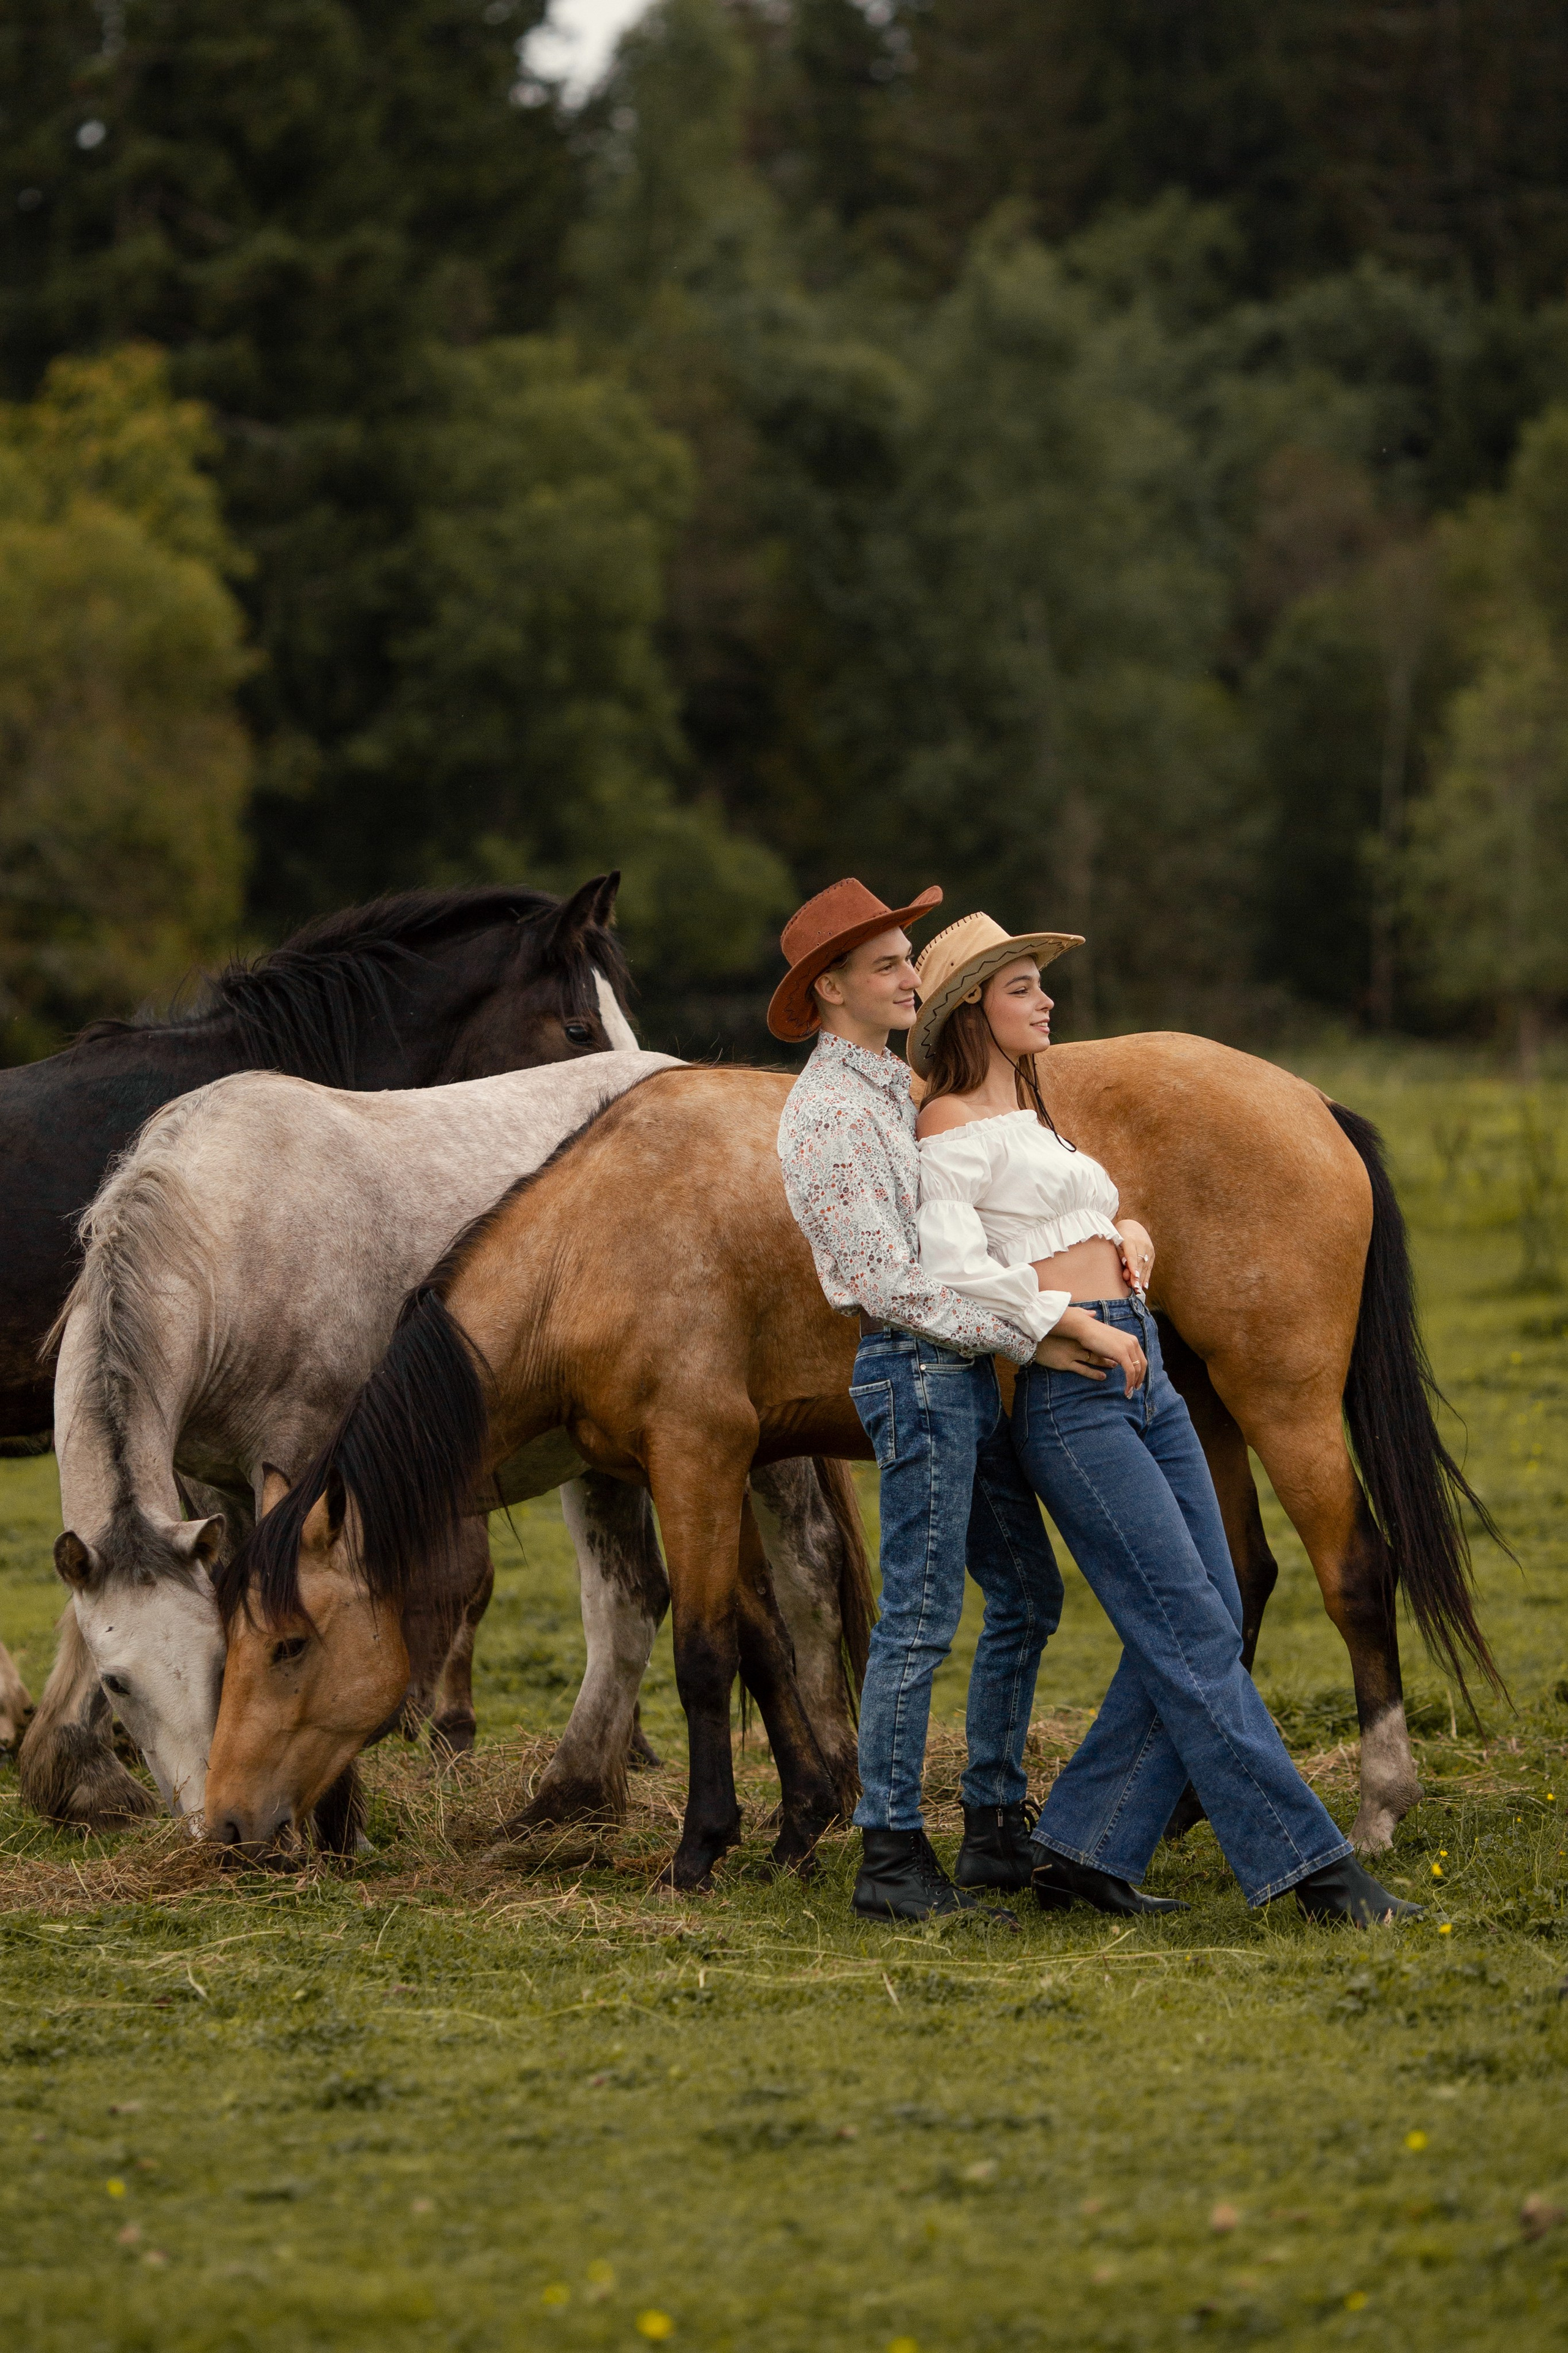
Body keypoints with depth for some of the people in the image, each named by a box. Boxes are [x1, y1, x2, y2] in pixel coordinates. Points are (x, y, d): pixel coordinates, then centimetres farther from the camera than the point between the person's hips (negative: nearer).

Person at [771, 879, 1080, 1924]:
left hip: (961, 1369, 10)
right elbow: (889, 1281, -20)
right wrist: (1030, 1329, -20)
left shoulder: (895, 1088, 16)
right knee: (922, 1616, -8)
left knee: (1028, 1594, 14)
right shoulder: (828, 1112, -15)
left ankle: (998, 1829, 20)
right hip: (913, 1368, -10)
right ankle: (892, 1858, -4)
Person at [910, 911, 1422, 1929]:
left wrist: (1130, 1237, 4)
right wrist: (1086, 1328, -17)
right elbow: (954, 1272, -17)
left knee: (1206, 1634, 6)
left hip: (1144, 1378, 9)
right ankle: (1308, 1863, -10)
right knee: (1192, 1635, -10)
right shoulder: (953, 1125, -6)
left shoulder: (1034, 1120, 22)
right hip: (1068, 1391, -9)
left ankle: (1084, 1849, 12)